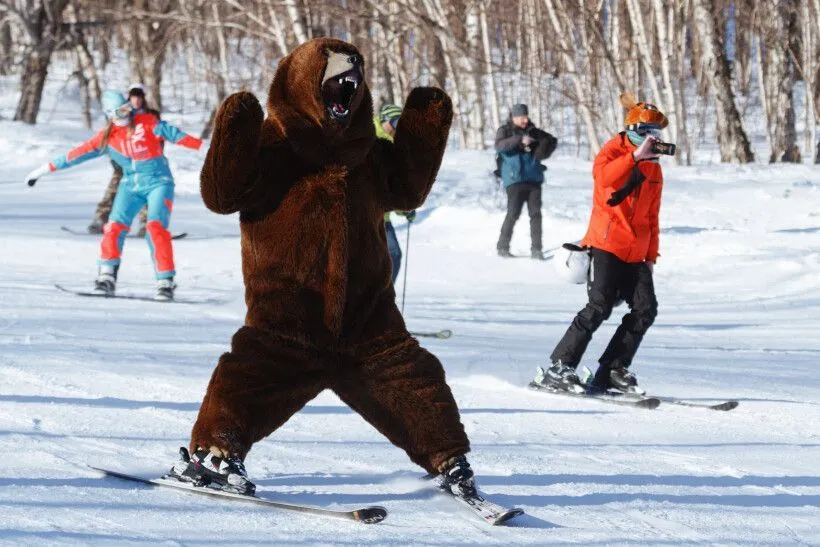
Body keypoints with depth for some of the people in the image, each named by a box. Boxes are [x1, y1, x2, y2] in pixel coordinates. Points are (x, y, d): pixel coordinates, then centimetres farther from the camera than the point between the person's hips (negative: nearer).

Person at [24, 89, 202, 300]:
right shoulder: (107, 137, 2)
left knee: (156, 227, -20)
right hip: (130, 185, 3)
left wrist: (201, 145, -16)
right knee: (115, 227, -15)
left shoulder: (146, 122, -6)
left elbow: (171, 133, -8)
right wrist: (47, 168, 6)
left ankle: (165, 282, -17)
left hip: (158, 182, -3)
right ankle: (107, 277, -8)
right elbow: (80, 153, 5)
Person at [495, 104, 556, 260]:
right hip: (514, 180, -4)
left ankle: (536, 248, 2)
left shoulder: (532, 131, 12)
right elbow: (500, 145, -18)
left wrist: (545, 147, -8)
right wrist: (520, 140, -30)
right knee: (513, 213, -8)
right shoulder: (504, 131, 1)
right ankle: (503, 246, 5)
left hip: (534, 178, 4)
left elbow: (551, 140, 15)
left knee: (535, 213, -1)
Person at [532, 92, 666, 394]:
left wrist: (651, 255, 17)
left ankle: (612, 371, 2)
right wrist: (636, 156, -30)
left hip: (635, 254, 7)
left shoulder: (654, 168, 19)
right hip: (606, 244, -7)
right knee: (599, 307, -16)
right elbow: (603, 176, -26)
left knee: (645, 309, -6)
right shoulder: (614, 150, -2)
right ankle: (558, 367, -10)